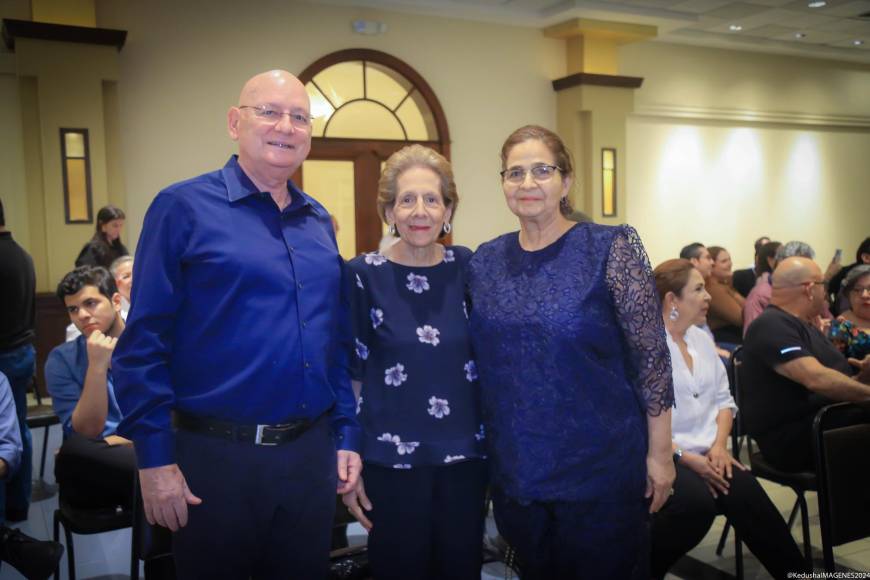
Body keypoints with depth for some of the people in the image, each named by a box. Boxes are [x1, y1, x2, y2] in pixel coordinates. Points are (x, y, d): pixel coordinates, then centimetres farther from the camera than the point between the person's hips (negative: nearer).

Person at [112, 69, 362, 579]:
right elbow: (144, 343, -10)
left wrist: (347, 435, 9)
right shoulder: (183, 208, -7)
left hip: (312, 453, 5)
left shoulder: (318, 221, 9)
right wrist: (155, 457, -12)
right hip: (217, 456, -5)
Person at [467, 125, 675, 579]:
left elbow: (651, 356, -9)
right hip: (514, 471, 4)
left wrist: (659, 452, -8)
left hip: (601, 466, -3)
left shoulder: (611, 249, -10)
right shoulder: (484, 261, 3)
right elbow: (478, 362, 9)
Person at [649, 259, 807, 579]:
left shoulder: (702, 338, 13)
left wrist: (719, 445, -2)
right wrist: (684, 457, -20)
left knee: (747, 495, -22)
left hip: (706, 454, 6)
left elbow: (723, 399, 16)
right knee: (697, 501, -32)